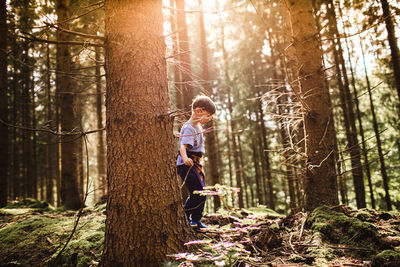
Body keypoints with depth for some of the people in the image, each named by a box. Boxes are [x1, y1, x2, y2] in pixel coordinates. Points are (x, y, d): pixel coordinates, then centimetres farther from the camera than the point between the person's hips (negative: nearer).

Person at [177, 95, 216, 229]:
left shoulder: (197, 126, 14)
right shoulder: (189, 128, -18)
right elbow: (183, 146, -33)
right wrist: (185, 158, -52)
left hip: (195, 164, 10)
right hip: (187, 165, -10)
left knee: (201, 194, 13)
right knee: (198, 193, -12)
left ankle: (196, 220, 24)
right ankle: (184, 216, 4)